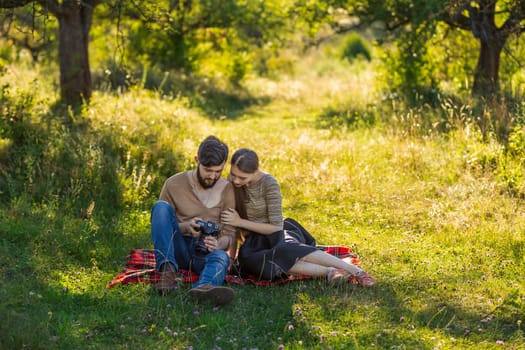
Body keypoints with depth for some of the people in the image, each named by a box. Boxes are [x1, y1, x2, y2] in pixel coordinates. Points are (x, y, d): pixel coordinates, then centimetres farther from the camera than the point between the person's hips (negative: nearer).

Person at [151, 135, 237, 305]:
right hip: (177, 250, 0)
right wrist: (185, 227, -20)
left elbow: (230, 234, 0)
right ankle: (167, 269, -35)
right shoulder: (174, 184, -2)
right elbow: (159, 221, 1)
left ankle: (205, 286, -75)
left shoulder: (226, 190, 2)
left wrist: (219, 244, -26)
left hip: (206, 253, 0)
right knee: (161, 206, -23)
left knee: (221, 257, -38)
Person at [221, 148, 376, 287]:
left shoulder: (269, 184, -16)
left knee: (285, 250, -41)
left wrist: (240, 222, -19)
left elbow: (276, 226, -16)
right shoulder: (232, 181, -3)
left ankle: (356, 271, -38)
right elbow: (234, 224, 7)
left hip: (276, 234, -3)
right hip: (255, 240, 3)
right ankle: (330, 272, -41)